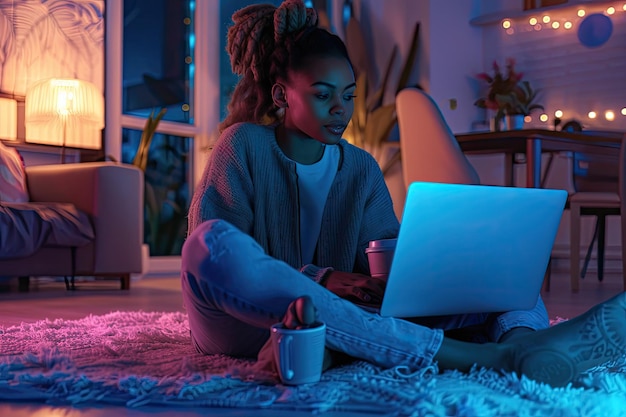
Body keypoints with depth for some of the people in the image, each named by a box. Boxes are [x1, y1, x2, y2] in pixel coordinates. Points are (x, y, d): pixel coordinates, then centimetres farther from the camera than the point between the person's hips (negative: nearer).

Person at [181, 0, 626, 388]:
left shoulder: (361, 169, 10)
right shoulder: (244, 146, -2)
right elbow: (212, 247, -10)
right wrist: (319, 279, -23)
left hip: (333, 317, 4)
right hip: (242, 325, -3)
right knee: (213, 242, -37)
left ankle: (522, 338, -51)